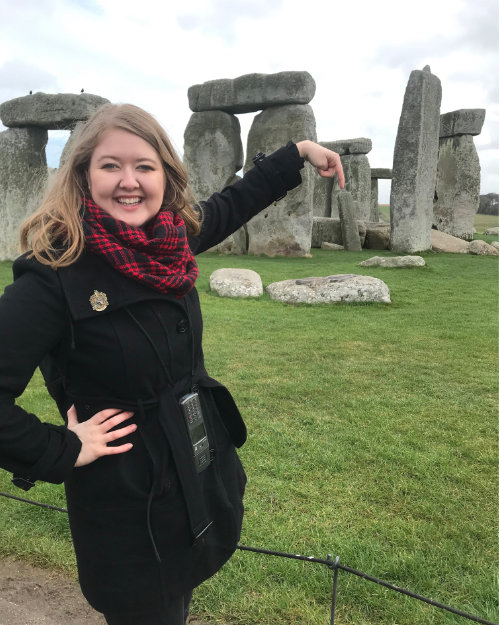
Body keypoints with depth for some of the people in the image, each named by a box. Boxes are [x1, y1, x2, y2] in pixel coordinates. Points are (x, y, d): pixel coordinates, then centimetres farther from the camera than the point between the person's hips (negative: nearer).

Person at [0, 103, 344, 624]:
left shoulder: (174, 239, -4)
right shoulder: (55, 274, -24)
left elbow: (234, 203, 14)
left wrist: (300, 152, 19)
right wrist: (62, 452, -20)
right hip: (128, 509, -6)